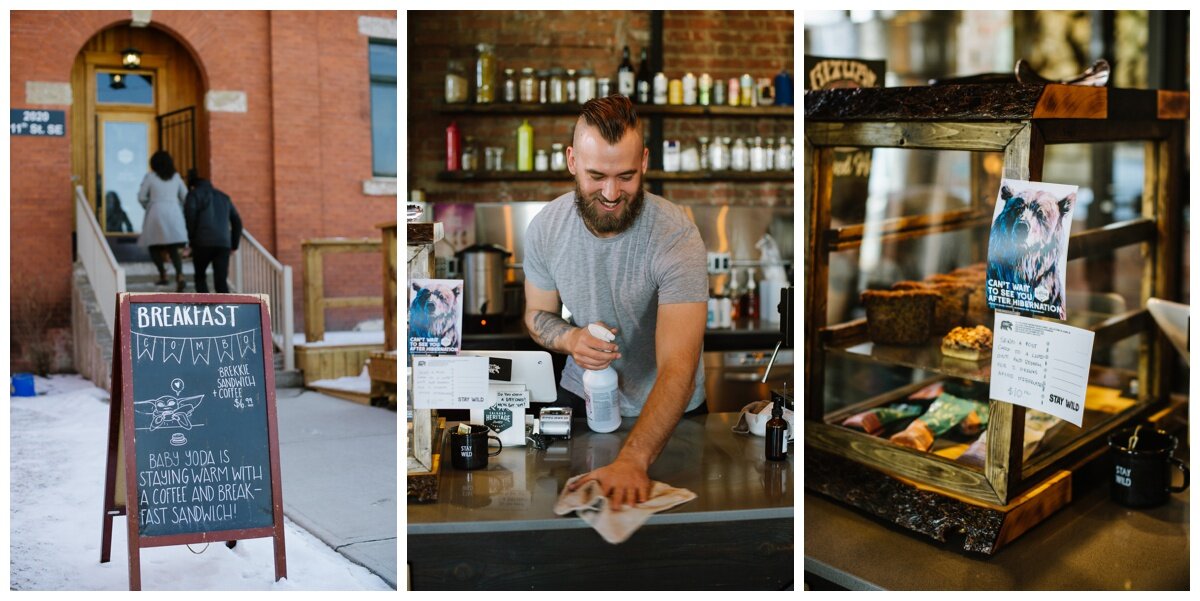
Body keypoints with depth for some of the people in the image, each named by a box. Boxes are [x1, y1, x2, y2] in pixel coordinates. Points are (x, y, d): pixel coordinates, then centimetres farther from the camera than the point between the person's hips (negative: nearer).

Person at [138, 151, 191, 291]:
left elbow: (141, 197, 2)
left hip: (157, 213, -3)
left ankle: (162, 274, 3)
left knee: (153, 245, 13)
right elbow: (185, 197, 11)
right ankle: (180, 275, -21)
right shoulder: (176, 177, 10)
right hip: (174, 214, 3)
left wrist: (148, 207, 20)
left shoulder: (150, 177, 1)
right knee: (173, 249, 0)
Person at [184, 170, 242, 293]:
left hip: (203, 243, -3)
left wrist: (191, 238, 1)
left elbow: (189, 215, -8)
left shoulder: (194, 194, 10)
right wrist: (234, 245, 20)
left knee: (200, 276, 17)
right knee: (221, 281, 0)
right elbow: (237, 221, 18)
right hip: (223, 244, 3)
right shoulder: (224, 197, 24)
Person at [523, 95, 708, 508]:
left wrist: (632, 460, -49)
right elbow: (537, 312, 5)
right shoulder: (545, 227, -12)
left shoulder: (676, 236, -27)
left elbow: (678, 368, -36)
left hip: (667, 411, -3)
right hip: (581, 394, 3)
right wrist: (570, 339, -20)